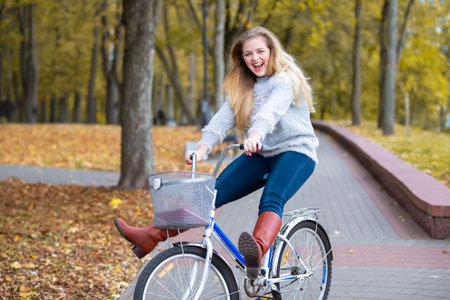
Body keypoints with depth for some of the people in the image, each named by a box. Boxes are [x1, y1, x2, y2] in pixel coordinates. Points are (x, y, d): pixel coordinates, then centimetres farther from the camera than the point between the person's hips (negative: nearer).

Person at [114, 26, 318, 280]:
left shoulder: (286, 80, -10)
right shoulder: (242, 86, 11)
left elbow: (272, 109, -32)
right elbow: (225, 117, -5)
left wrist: (255, 135, -52)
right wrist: (203, 147, -23)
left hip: (296, 151, -6)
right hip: (261, 154, 6)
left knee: (272, 200, -35)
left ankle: (258, 252, -64)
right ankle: (151, 236, -16)